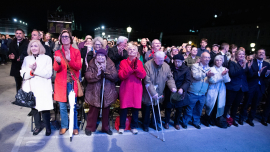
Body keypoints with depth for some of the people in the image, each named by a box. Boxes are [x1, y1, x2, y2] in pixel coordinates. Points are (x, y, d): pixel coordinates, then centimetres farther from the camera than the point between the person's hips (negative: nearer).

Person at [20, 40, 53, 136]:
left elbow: (48, 73, -9)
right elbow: (23, 74, 4)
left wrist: (35, 70, -16)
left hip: (43, 89, -3)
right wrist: (31, 71, -15)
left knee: (44, 108, -3)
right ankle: (38, 126, 31)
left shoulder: (47, 58, 2)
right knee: (34, 107, 10)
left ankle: (48, 127, 18)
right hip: (31, 88, 4)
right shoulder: (27, 59, 13)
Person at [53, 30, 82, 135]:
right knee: (62, 106, 6)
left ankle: (75, 127, 16)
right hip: (61, 82, 2)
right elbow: (56, 69, 1)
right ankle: (64, 126, 23)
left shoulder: (76, 52, 5)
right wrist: (58, 62, -21)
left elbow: (79, 66, -5)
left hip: (72, 82, -1)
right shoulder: (57, 53, 9)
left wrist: (69, 60, -22)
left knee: (73, 106, 2)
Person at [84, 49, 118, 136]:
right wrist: (97, 74, -22)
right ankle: (90, 127, 24)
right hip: (94, 92, -1)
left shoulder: (110, 64, 3)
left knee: (106, 111, 12)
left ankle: (105, 127, 29)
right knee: (93, 111, 5)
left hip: (107, 92, 1)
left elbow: (115, 76, -10)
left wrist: (105, 71, -20)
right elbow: (88, 77, -9)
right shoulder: (92, 64, 2)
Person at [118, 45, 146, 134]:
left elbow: (143, 75, -3)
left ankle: (134, 126, 22)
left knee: (136, 107, 5)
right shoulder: (123, 62, 5)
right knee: (124, 107, 1)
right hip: (125, 88, -1)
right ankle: (122, 126, 18)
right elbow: (121, 75, -7)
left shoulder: (139, 62, 9)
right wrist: (130, 68, -18)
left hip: (136, 89, 2)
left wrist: (136, 68, -18)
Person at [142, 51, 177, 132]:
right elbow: (147, 81, -20)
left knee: (157, 108, 15)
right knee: (146, 109, 10)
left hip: (159, 93, 4)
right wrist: (153, 92, -23)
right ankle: (145, 124, 30)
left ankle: (154, 123, 36)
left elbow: (169, 78, 4)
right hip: (148, 94, -4)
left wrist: (172, 87, -15)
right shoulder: (147, 65, -16)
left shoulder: (166, 66, -1)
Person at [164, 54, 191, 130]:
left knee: (179, 108, 13)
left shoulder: (186, 69, -5)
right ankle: (166, 122, 30)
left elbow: (188, 81, -10)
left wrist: (182, 88, -27)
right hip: (170, 91, 0)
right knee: (168, 107, 9)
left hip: (180, 92, 1)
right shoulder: (170, 67, -6)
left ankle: (177, 123, 35)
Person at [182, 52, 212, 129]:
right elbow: (196, 76, -20)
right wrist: (206, 74, -29)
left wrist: (210, 76, -21)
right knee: (189, 109, 6)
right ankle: (184, 122, 23)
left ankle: (196, 122, 35)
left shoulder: (209, 68, 10)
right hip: (193, 93, -4)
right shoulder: (195, 66, -4)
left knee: (198, 110, 15)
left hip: (202, 95, 4)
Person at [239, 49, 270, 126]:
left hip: (261, 87, 4)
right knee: (246, 103, 8)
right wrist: (258, 73, -31)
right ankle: (242, 118, 25)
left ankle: (250, 119, 30)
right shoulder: (251, 62, -8)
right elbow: (249, 75, -17)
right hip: (251, 86, -4)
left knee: (255, 105, 15)